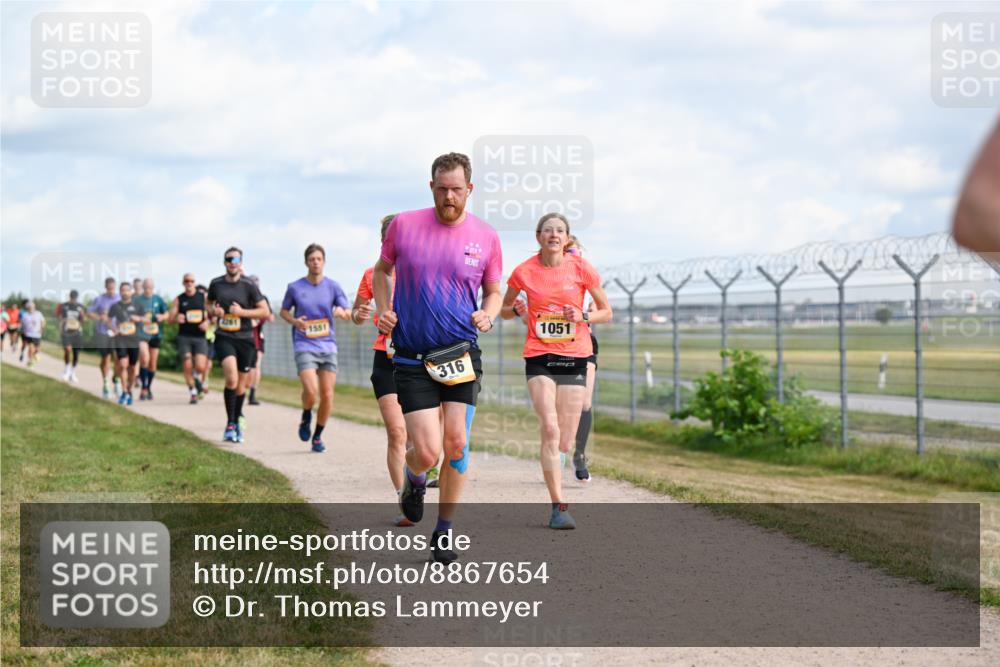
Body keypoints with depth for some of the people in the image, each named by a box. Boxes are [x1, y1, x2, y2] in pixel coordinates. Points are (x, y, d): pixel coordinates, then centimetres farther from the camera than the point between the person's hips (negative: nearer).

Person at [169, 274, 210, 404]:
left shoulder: (204, 297, 7)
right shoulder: (178, 299, 5)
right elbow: (170, 318, 4)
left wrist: (207, 322, -10)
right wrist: (176, 319, -19)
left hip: (200, 336, 0)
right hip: (184, 336, 0)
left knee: (200, 367, -13)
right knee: (188, 366, -6)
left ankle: (197, 378, 22)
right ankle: (192, 392, 10)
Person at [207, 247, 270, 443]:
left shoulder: (248, 285, -3)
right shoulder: (216, 284, 4)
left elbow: (265, 311, -2)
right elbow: (209, 304, 22)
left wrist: (242, 312, -15)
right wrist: (213, 311, -2)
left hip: (245, 338, 0)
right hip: (224, 338, 0)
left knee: (241, 384, 9)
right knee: (231, 379, -21)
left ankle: (236, 423, 28)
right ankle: (230, 424, -11)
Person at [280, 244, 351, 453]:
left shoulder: (333, 286, 4)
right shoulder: (295, 287, 1)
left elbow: (348, 314, 5)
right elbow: (284, 311, 14)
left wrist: (341, 312, -20)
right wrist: (294, 321, -7)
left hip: (328, 347, 2)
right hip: (304, 347, -2)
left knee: (327, 396, 0)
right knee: (311, 392, -20)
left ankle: (318, 436, 19)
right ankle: (306, 417, 13)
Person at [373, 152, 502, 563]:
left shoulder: (486, 237, 2)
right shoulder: (404, 225, -1)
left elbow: (493, 290, 15)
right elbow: (382, 270, 16)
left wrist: (488, 314, -6)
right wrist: (383, 309, 0)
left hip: (462, 353, 1)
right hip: (411, 358, -1)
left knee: (456, 444, -4)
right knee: (427, 452, -10)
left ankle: (444, 532, 15)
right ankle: (413, 480, 29)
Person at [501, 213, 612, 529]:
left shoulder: (581, 268, -1)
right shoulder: (524, 271, 0)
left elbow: (606, 311, 8)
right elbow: (504, 310, 14)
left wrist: (583, 317, -12)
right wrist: (516, 310, -9)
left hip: (574, 357, 1)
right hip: (539, 357, -1)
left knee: (564, 442, 1)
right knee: (550, 429, -18)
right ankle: (558, 507, -15)